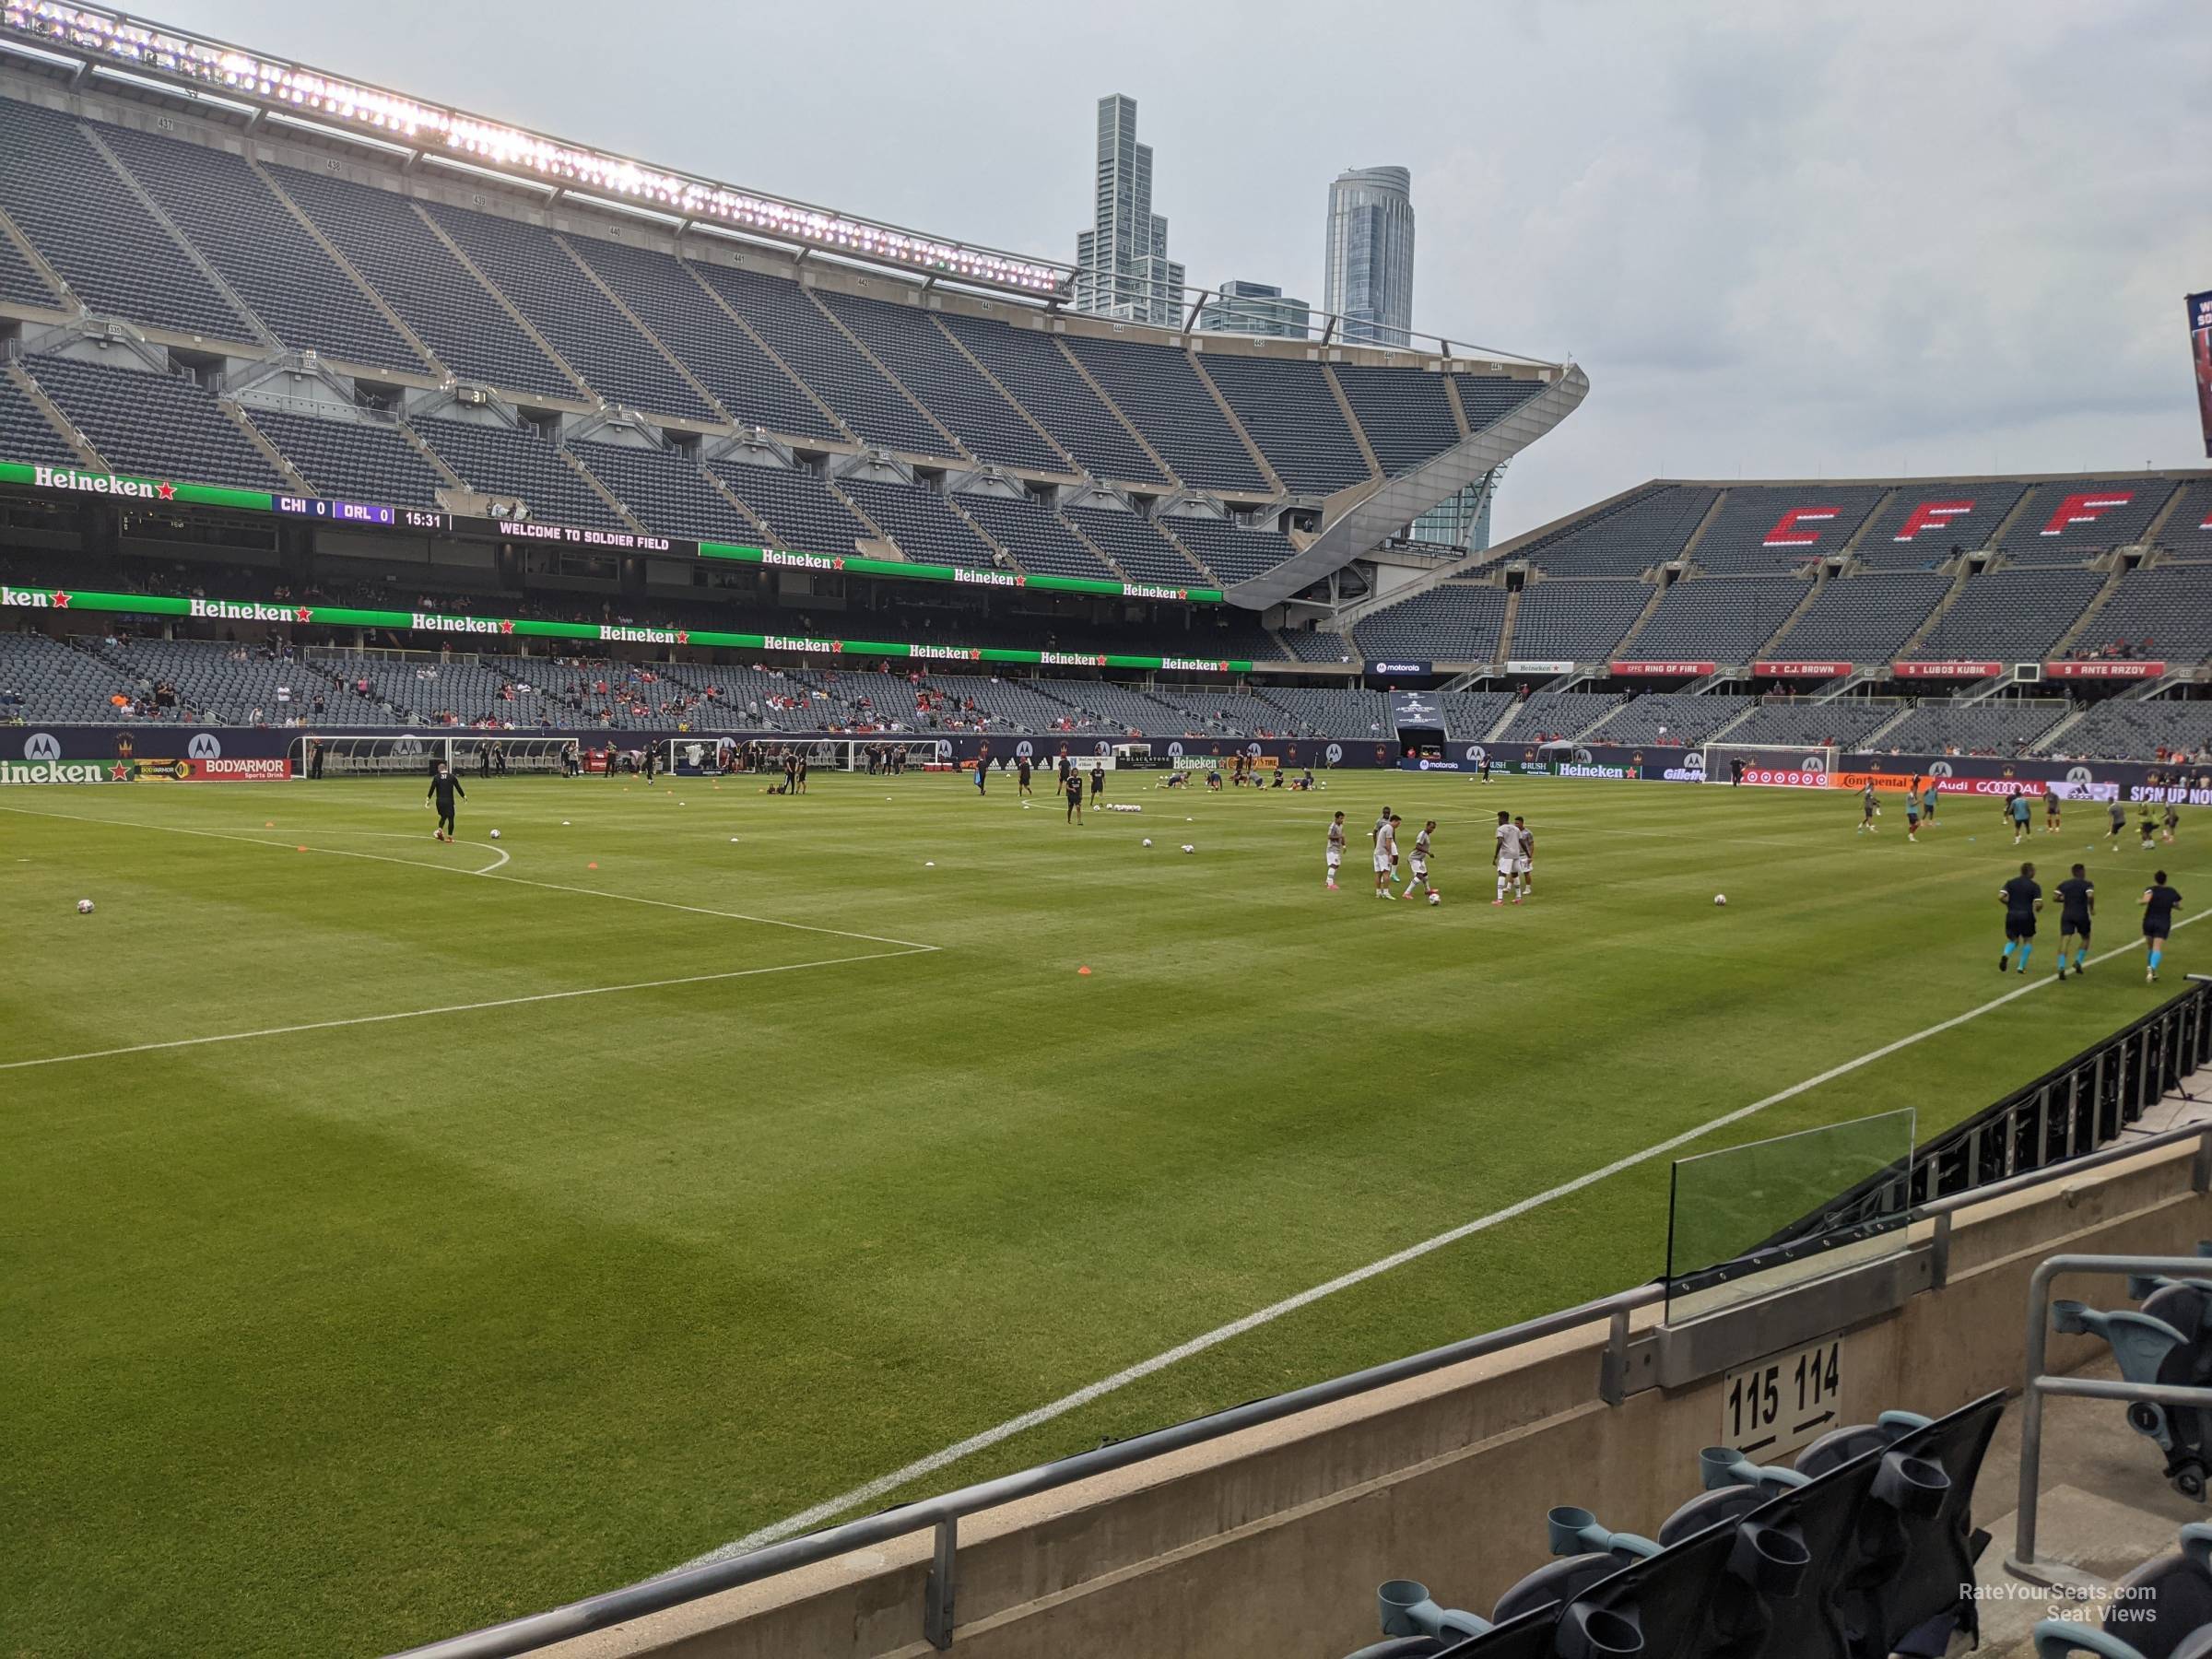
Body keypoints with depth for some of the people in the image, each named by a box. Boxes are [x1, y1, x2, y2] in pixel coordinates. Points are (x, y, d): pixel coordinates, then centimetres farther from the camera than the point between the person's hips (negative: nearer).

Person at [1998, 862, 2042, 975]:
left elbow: (2000, 897, -7)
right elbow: (2038, 904, -12)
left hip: (2011, 916, 3)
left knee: (2013, 940, 18)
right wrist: (2037, 908, 12)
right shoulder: (2034, 886, -4)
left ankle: (2005, 955, -14)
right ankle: (2022, 966, 11)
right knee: (2028, 940, 18)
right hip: (2026, 916, -3)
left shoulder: (2011, 883, 4)